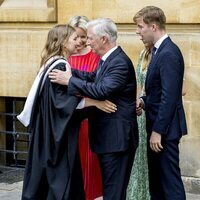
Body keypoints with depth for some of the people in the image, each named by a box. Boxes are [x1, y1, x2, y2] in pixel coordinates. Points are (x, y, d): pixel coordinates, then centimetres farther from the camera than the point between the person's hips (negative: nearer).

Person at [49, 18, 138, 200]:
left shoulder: (120, 62, -19)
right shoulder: (109, 59, 11)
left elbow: (102, 90, -30)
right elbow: (92, 78, 21)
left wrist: (70, 81, -24)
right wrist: (69, 71, 8)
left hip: (117, 137, -10)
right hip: (108, 136, 10)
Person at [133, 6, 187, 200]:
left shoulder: (169, 53, -20)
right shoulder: (160, 50, 12)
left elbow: (170, 96, -23)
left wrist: (158, 131, -21)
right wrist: (145, 100, 1)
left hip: (165, 128, -10)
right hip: (157, 125, 10)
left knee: (170, 179, -4)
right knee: (156, 178, 15)